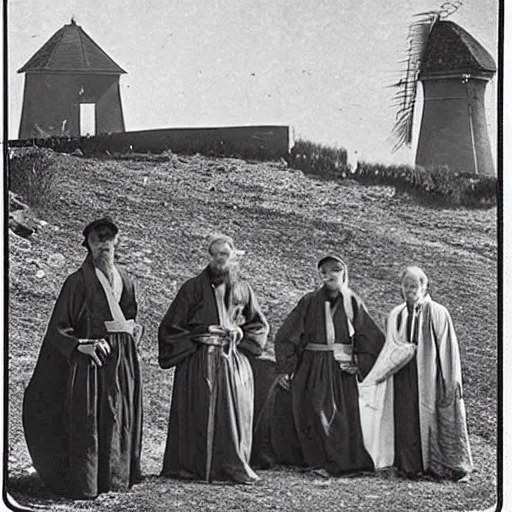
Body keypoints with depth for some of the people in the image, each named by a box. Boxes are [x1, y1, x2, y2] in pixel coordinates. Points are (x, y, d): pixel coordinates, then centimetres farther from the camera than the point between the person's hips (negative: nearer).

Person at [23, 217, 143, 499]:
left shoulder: (125, 280, 12)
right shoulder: (78, 282, -5)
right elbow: (57, 328, -6)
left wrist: (133, 331, 8)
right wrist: (80, 346, -19)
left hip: (123, 361, 6)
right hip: (91, 360, -6)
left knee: (121, 418, 10)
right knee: (87, 421, -4)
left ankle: (117, 476, 21)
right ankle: (84, 484, 2)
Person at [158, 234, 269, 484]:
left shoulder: (242, 289, 7)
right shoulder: (193, 288, -3)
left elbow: (260, 325, 18)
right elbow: (170, 328, -1)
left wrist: (239, 333, 1)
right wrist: (201, 335, -8)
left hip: (233, 361, 3)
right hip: (198, 363, -3)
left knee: (234, 414, 2)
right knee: (198, 415, -2)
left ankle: (234, 466, 9)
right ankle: (191, 466, 6)